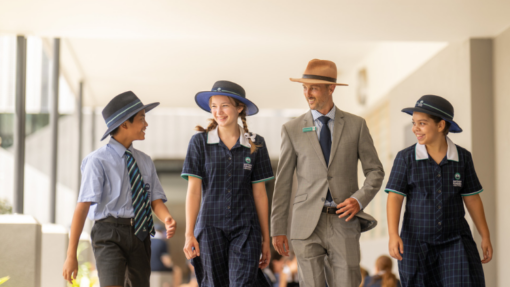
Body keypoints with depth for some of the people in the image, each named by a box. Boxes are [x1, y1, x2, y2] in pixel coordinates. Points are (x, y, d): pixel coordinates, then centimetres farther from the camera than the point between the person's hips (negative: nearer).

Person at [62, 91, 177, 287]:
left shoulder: (145, 162, 14)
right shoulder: (98, 161, -6)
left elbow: (156, 201, 5)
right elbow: (82, 207, -12)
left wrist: (167, 220, -20)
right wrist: (71, 256, -17)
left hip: (140, 236, 6)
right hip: (110, 234, -6)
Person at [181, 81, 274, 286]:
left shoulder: (255, 144, 4)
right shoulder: (200, 142, 2)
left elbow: (259, 194, 7)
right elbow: (193, 190, -1)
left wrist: (266, 238, 9)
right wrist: (189, 234, -7)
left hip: (245, 230, 0)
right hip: (211, 227, 0)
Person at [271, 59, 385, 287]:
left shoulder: (356, 125, 4)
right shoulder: (292, 130, 4)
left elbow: (375, 171, 8)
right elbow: (283, 182, 6)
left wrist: (359, 200, -11)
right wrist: (277, 229, 4)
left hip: (344, 223, 0)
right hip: (307, 224, 0)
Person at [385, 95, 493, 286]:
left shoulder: (462, 157, 0)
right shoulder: (406, 158, -5)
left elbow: (472, 198, 6)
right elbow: (394, 198, -10)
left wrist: (486, 237, 4)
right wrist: (393, 235, -23)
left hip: (455, 242, 1)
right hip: (417, 242, -1)